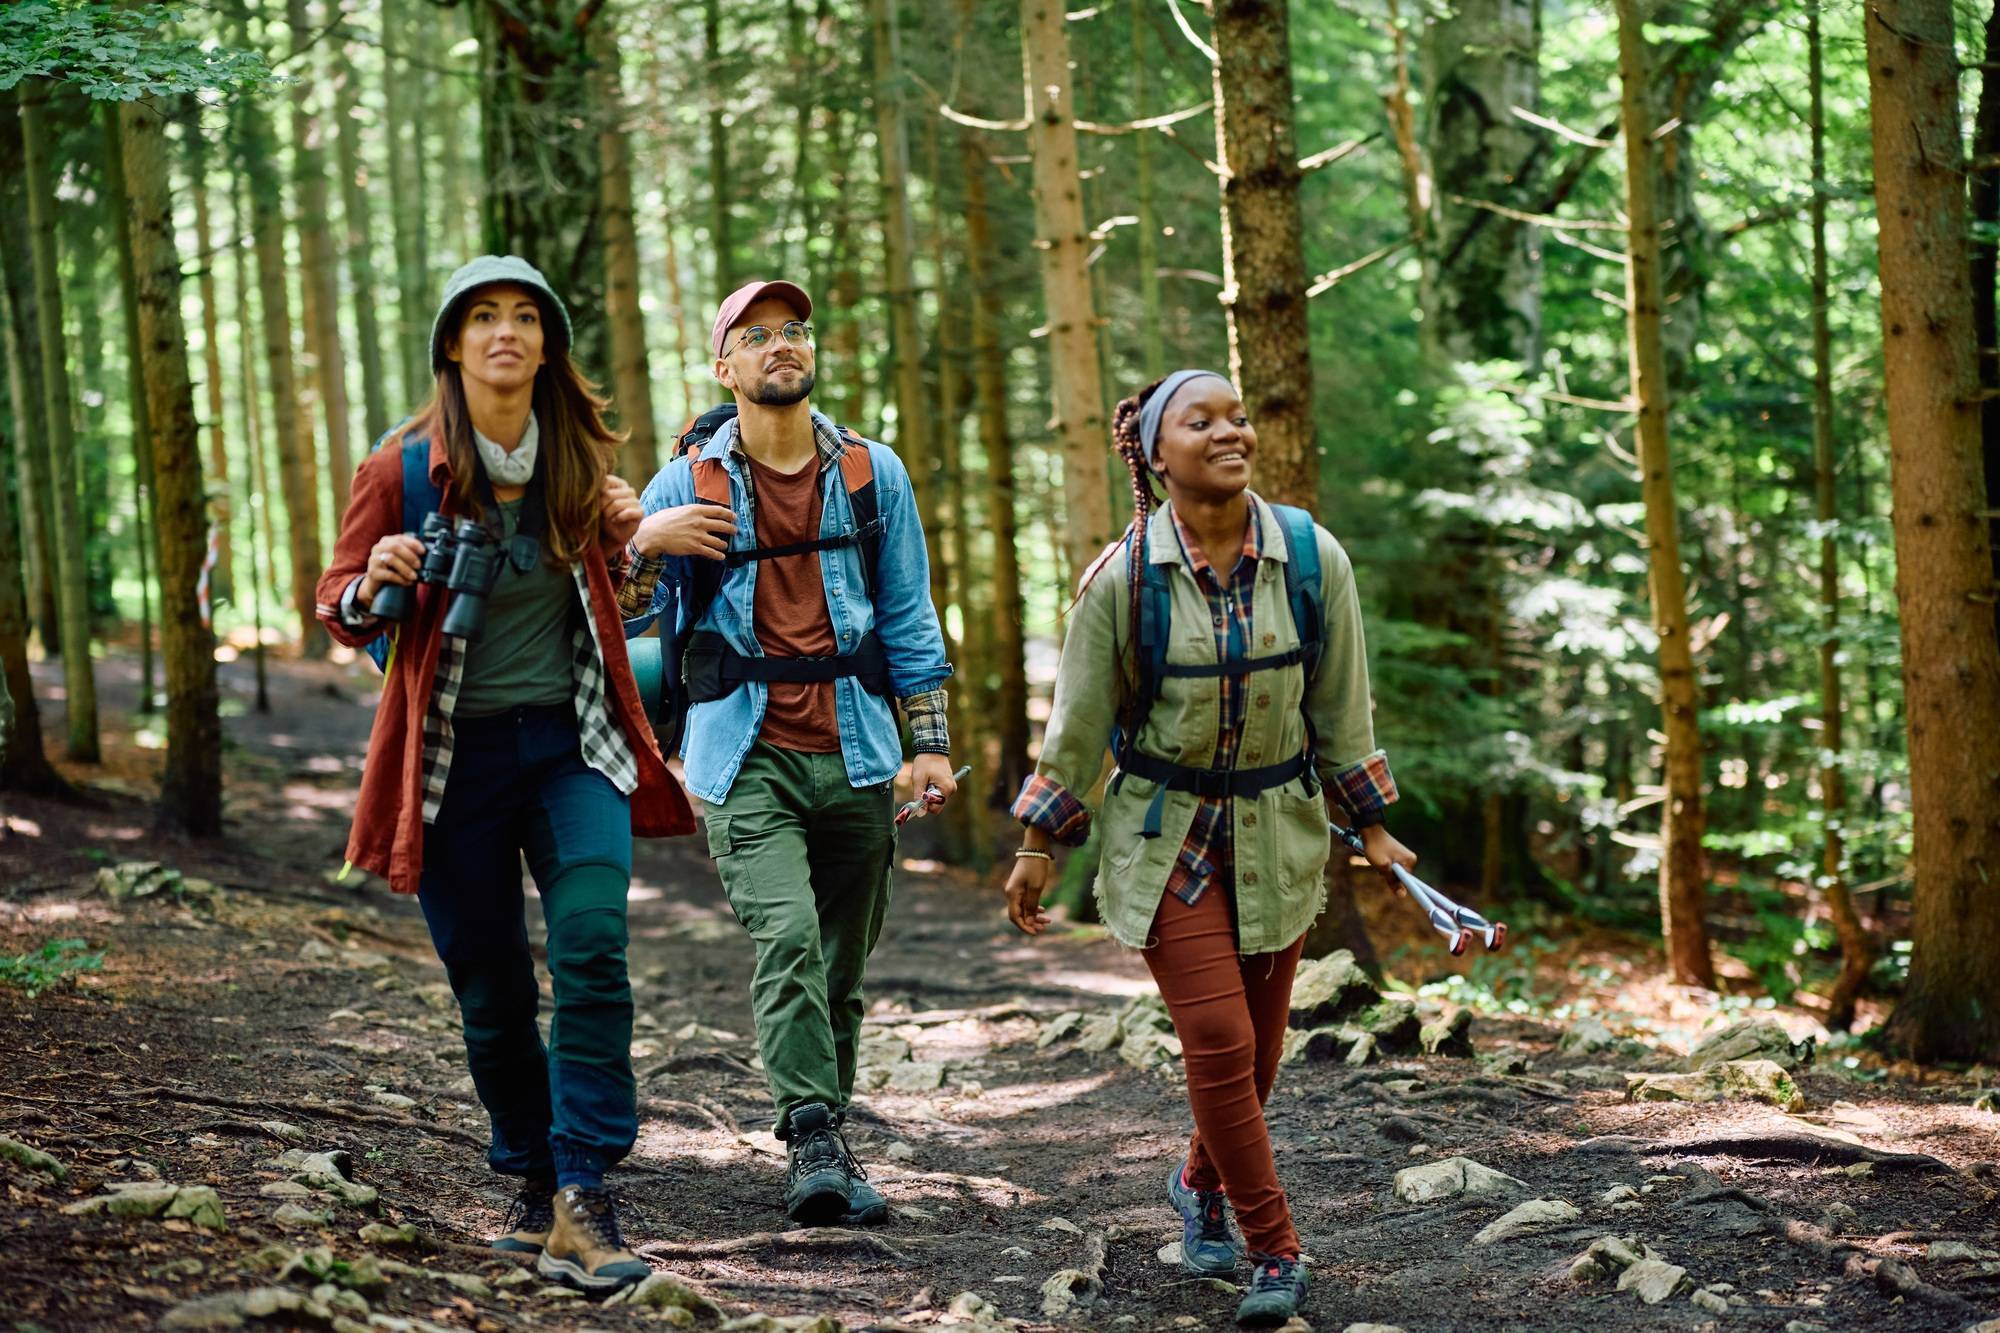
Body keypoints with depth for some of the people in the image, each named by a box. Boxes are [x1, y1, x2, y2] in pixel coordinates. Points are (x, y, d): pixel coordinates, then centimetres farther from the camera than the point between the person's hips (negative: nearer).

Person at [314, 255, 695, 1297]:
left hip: (572, 744, 1)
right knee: (491, 992, 6)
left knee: (591, 948, -19)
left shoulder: (580, 456, 3)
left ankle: (583, 1204, -19)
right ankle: (536, 1187, 27)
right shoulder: (401, 469, -6)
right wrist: (373, 590, -20)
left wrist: (627, 536, -1)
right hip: (456, 758, -1)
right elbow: (339, 608, 3)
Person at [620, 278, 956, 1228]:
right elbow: (627, 618, 5)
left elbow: (909, 617, 12)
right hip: (748, 756, -3)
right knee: (786, 937, -21)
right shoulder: (688, 485, 4)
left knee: (840, 965, 7)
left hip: (855, 755, 3)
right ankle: (815, 1144, -22)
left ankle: (821, 1144, 20)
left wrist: (931, 744, 7)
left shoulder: (873, 475, 9)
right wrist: (645, 544, -15)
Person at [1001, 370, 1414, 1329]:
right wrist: (1037, 846, 1)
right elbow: (1078, 720, -3)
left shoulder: (1312, 559, -7)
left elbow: (1339, 706, 4)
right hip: (1165, 834, -3)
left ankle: (1201, 1184, 40)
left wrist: (1369, 826, 9)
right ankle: (1275, 1252, 0)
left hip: (1277, 834, 3)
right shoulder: (1123, 576, -13)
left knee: (1258, 1046, 10)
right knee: (1218, 1039, -12)